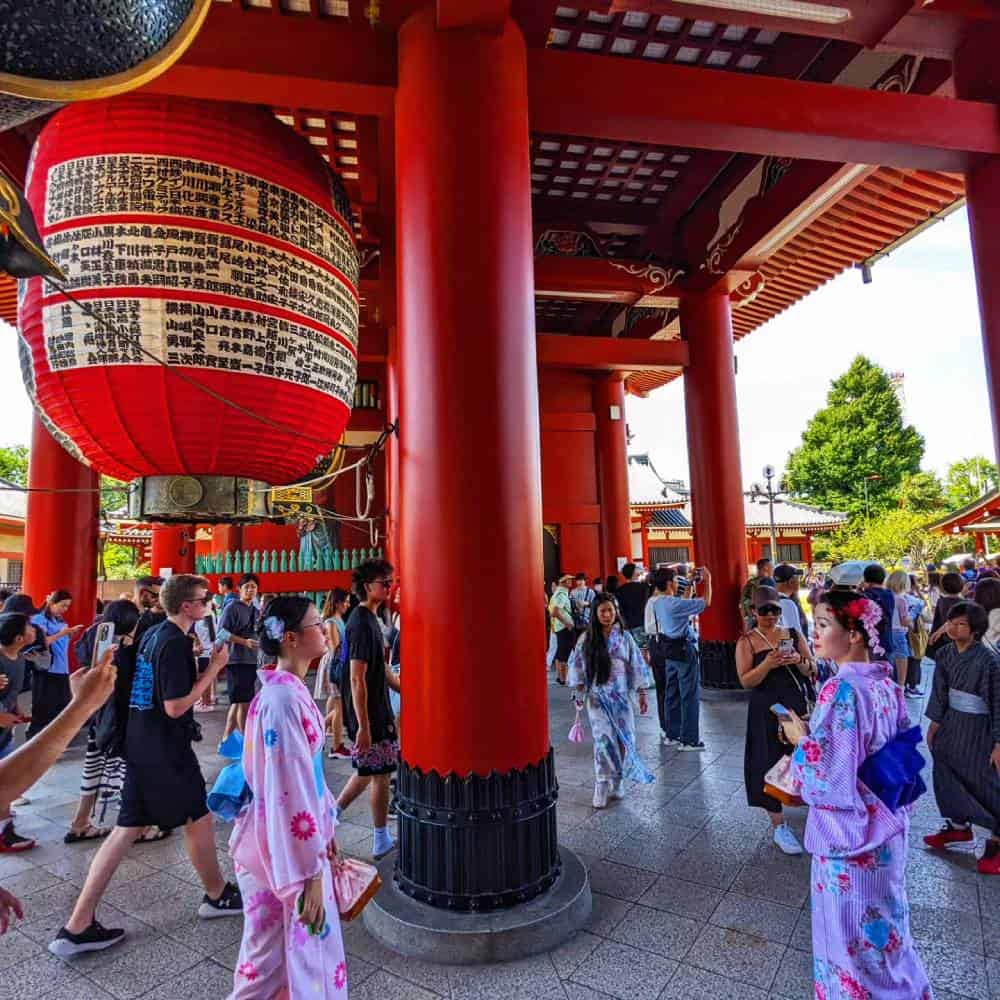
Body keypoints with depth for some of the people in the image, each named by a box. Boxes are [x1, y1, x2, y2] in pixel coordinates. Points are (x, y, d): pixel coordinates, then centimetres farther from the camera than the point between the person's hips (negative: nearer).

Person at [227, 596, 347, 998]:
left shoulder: (289, 691, 2)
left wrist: (324, 830, 18)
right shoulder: (283, 700, -27)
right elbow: (288, 791, -26)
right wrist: (309, 873, -20)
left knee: (303, 950, 24)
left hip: (298, 839, 9)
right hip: (283, 847, -9)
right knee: (277, 958, 13)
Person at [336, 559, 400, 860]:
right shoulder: (362, 623, -21)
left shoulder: (369, 619, 9)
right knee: (380, 773, 5)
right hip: (368, 714, -9)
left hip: (377, 709, 9)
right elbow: (357, 680, -23)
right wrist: (363, 726, -23)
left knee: (369, 770, 20)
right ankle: (381, 841, 21)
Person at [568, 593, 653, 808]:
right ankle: (602, 786, 2)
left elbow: (637, 665, 3)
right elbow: (576, 666, 1)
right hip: (597, 697, -2)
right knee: (603, 738, -10)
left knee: (625, 739, 5)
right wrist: (579, 693, 1)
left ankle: (616, 781, 24)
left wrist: (642, 693, 3)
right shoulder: (586, 639, -4)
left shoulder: (624, 637, 0)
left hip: (621, 696, 2)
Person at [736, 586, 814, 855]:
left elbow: (813, 671, 4)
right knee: (771, 764, 3)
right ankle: (779, 826, 17)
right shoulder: (747, 641, -5)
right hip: (767, 711, -2)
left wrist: (799, 661, -17)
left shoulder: (794, 634, 4)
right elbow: (746, 681, -10)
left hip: (799, 705, 3)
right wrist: (768, 664, -24)